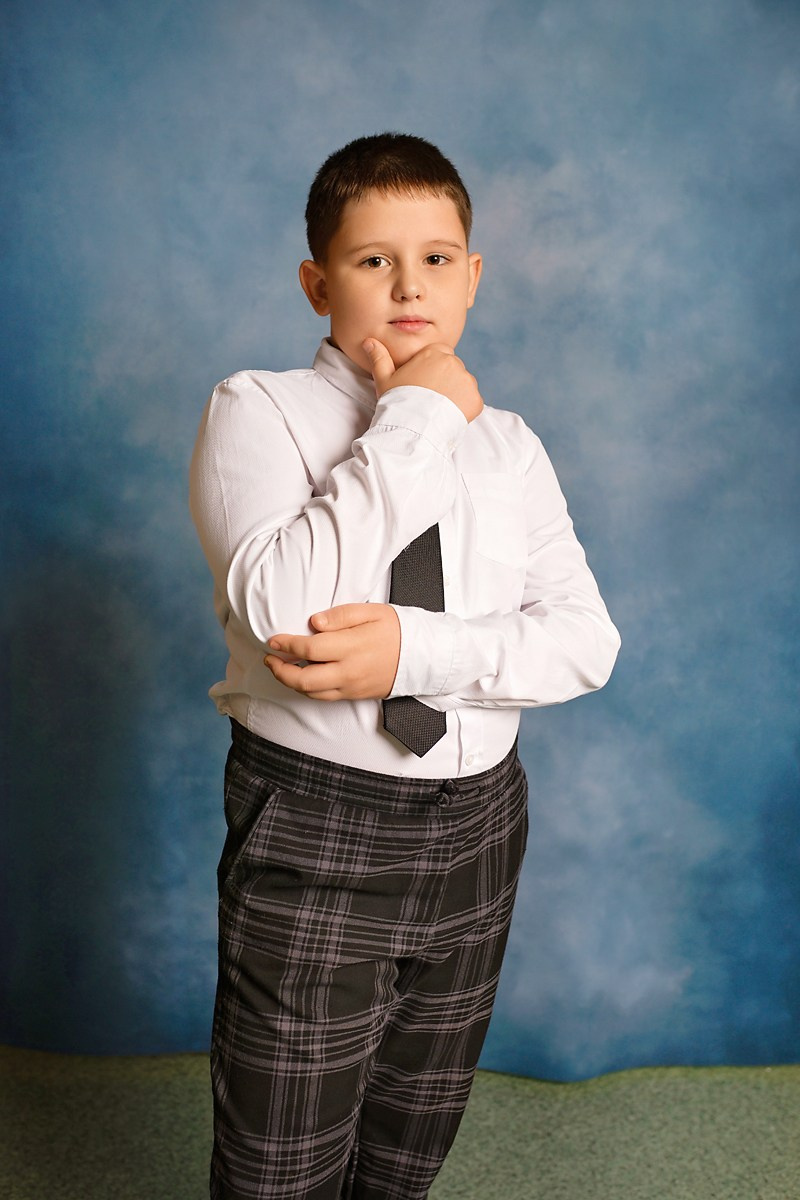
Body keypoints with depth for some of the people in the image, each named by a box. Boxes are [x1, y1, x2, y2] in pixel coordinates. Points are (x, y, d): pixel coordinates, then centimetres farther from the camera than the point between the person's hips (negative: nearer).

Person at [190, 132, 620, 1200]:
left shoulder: (509, 445, 5)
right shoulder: (257, 410, -8)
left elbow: (587, 640, -5)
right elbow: (280, 603, -26)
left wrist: (416, 649, -22)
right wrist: (417, 418, -20)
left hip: (476, 827, 4)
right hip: (313, 827, -4)